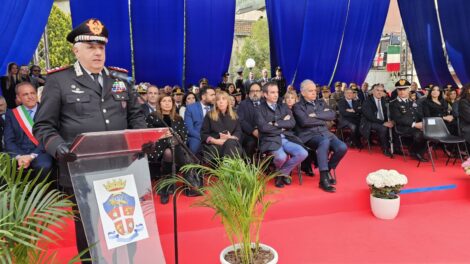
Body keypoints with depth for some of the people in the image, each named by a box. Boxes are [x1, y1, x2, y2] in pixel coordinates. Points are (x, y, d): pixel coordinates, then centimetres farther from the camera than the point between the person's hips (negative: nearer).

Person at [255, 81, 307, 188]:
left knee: (303, 153, -20)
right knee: (281, 156, -33)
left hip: (287, 138, 5)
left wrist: (276, 124, -7)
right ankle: (281, 172, 6)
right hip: (270, 140, -5)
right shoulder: (260, 109, 3)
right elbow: (263, 127, -11)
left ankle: (282, 173, 4)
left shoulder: (284, 107, 18)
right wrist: (283, 125, -2)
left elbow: (292, 123, 4)